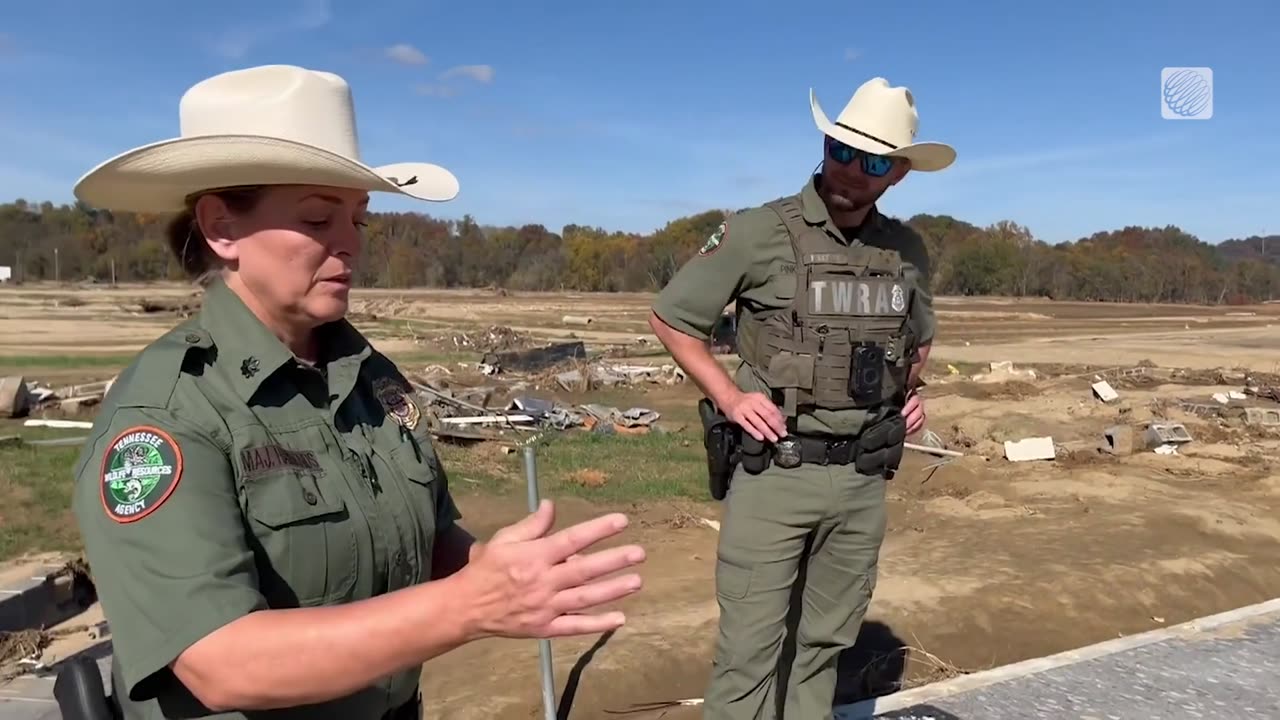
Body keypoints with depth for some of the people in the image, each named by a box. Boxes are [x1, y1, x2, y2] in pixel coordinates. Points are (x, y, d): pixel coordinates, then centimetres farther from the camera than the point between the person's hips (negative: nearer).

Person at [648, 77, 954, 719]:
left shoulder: (907, 251, 6)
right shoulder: (757, 233, -9)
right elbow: (668, 318, -3)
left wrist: (912, 392, 5)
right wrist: (729, 397, -12)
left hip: (863, 479, 5)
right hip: (773, 473, -5)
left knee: (827, 642, 18)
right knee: (749, 649, 1)